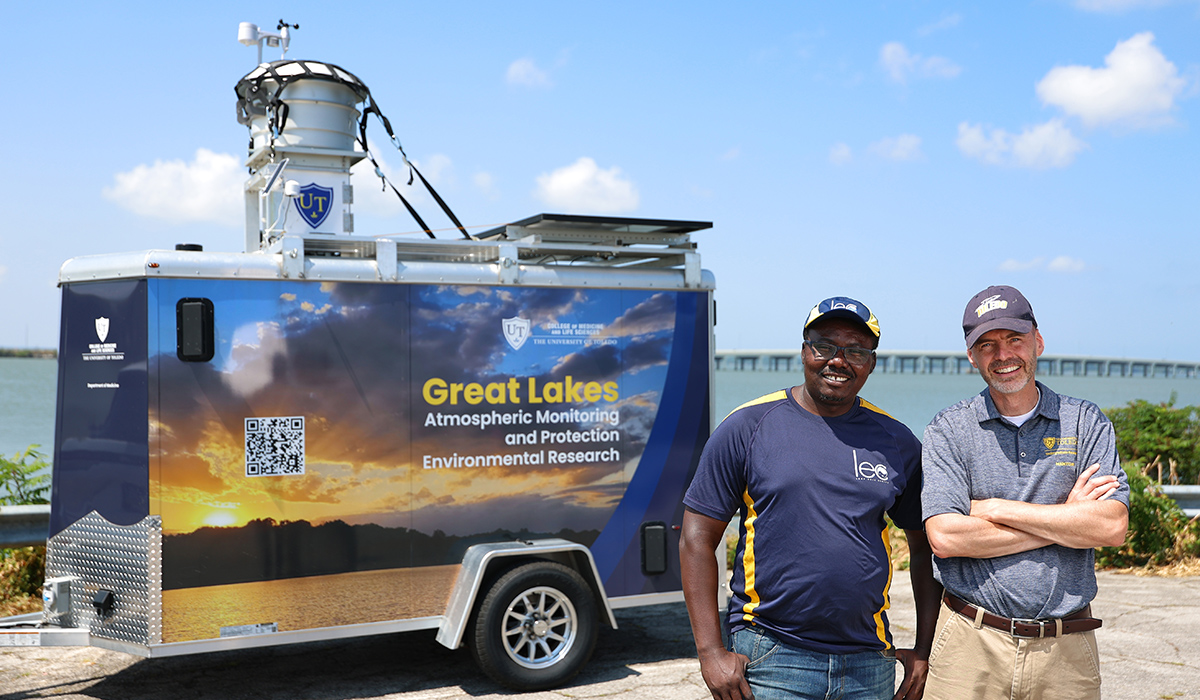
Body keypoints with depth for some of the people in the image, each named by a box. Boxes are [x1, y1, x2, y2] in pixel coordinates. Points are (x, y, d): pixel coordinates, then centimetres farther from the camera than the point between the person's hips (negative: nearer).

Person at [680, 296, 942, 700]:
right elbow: (697, 539, -4)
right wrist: (711, 652, -10)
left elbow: (926, 548, 14)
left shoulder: (896, 442, 6)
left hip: (870, 665, 3)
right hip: (771, 661, -3)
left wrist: (925, 651, 8)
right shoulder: (748, 427, -4)